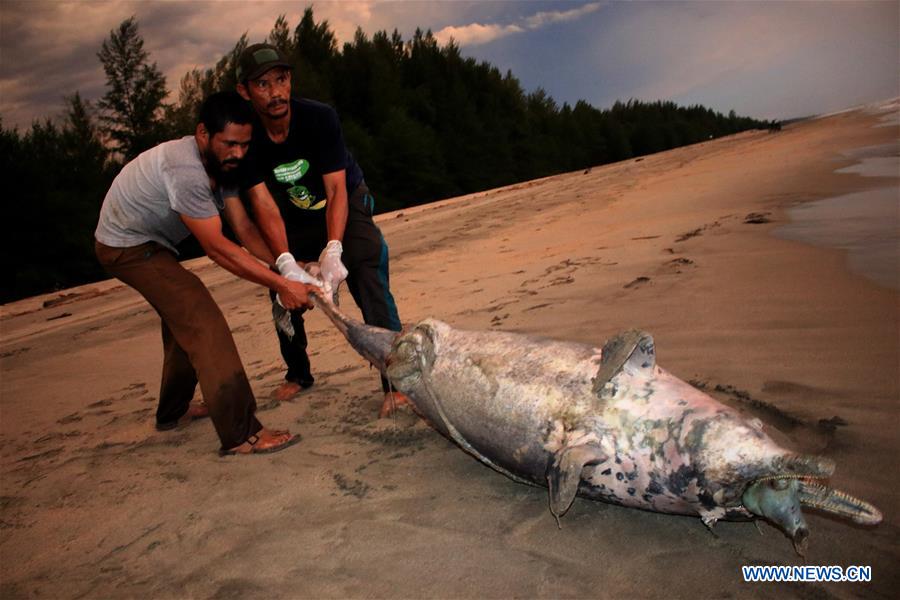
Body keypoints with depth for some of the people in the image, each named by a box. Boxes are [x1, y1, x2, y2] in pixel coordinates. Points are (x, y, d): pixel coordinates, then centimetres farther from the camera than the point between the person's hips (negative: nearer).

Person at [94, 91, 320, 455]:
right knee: (202, 322, -19)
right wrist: (280, 285, -34)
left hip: (149, 242, 10)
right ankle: (241, 435, -21)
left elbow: (245, 227, -9)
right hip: (127, 246, -10)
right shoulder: (185, 169, -33)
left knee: (183, 317, 20)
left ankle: (173, 410, 37)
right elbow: (217, 248, -33)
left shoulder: (220, 164, -5)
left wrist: (290, 270, -20)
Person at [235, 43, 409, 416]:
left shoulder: (320, 118, -27)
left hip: (347, 206, -3)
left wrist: (333, 250, -46)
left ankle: (394, 382, -23)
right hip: (297, 219, 4)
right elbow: (265, 207, -27)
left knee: (371, 286, -23)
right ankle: (298, 374, 28)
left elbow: (336, 191, -31)